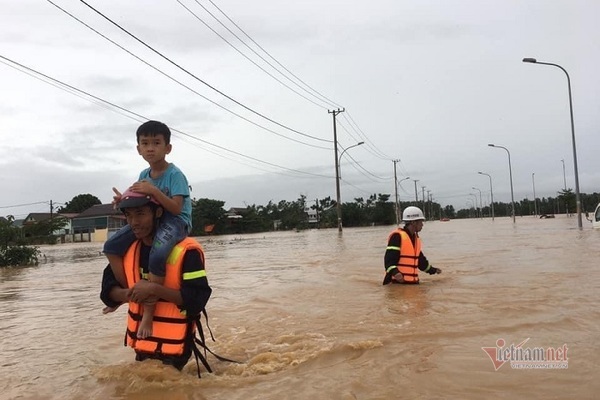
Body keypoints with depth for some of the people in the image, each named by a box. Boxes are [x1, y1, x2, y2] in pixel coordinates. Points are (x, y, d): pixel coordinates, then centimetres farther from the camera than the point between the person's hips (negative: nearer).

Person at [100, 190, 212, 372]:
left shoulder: (186, 251, -19)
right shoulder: (127, 249, 3)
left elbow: (197, 299, -22)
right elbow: (108, 289, 5)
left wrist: (155, 289, -31)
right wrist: (130, 294, -17)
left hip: (174, 347, -6)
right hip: (141, 344, 6)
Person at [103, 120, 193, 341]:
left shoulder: (175, 174, -14)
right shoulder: (143, 175, 9)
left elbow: (176, 208, -21)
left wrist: (154, 191, -29)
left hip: (176, 221, -8)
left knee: (157, 256, -36)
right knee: (111, 246, -4)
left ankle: (148, 311, -19)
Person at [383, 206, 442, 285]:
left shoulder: (416, 238, 17)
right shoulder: (397, 236, -13)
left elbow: (420, 259, 30)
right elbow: (389, 259, -20)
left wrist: (433, 270, 39)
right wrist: (395, 272, -37)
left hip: (413, 282, 9)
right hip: (398, 282, -9)